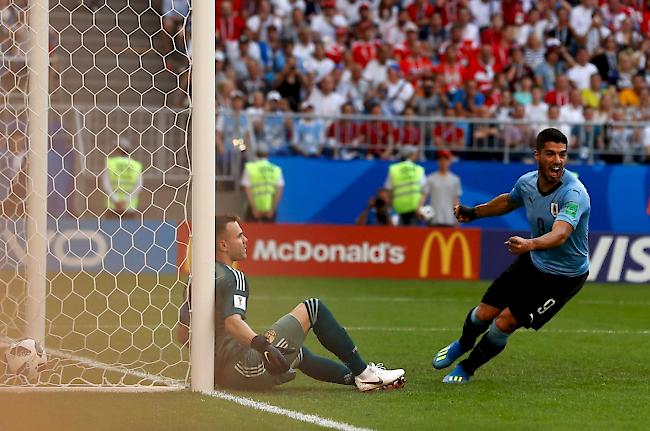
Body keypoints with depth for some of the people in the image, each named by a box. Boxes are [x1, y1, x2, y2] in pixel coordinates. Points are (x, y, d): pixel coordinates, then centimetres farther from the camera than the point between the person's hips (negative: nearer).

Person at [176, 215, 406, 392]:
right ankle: (362, 372, 2)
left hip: (220, 376, 10)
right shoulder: (231, 277, -11)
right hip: (244, 367, -10)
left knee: (298, 354, 36)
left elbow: (182, 333, 21)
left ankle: (358, 378, 37)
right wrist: (263, 345, -42)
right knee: (313, 308, -2)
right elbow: (232, 321, -29)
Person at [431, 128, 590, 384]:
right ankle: (463, 344, 44)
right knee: (484, 314, 7)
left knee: (504, 324, -7)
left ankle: (467, 369, 21)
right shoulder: (527, 182, -9)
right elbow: (509, 201, 17)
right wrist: (475, 212, 27)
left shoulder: (574, 194, -31)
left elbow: (560, 234, -48)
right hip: (532, 263, 6)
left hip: (564, 276, -6)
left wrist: (530, 244, -67)